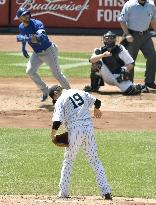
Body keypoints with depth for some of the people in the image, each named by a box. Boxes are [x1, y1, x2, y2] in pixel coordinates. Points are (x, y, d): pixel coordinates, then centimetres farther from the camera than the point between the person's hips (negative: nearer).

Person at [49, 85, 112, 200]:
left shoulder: (60, 101, -1)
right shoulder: (81, 92, 15)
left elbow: (57, 122, -13)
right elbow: (97, 102, 21)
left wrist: (53, 134, 2)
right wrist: (96, 110, 43)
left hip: (74, 131, -4)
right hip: (88, 128, 4)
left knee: (68, 161, 11)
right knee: (94, 160, 7)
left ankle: (63, 192, 12)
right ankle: (105, 190, -2)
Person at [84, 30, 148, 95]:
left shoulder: (120, 50, -10)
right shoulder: (100, 50, -4)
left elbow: (130, 65, -9)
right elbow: (91, 60, -25)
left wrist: (125, 69, -30)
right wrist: (102, 55, -41)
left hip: (120, 77, -2)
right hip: (108, 77, 2)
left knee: (129, 91, -27)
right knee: (97, 62, -20)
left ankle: (139, 87, 11)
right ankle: (94, 86, -8)